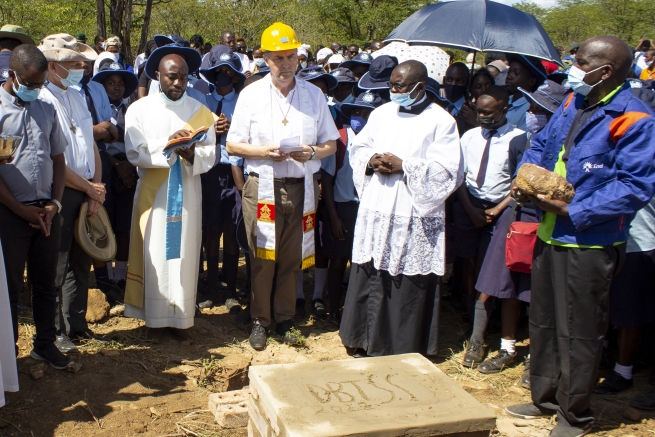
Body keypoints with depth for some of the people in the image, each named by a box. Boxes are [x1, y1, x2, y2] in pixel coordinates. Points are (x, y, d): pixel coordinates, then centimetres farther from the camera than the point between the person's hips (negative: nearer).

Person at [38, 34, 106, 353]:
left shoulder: (77, 97, 12)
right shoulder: (41, 101, -14)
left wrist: (96, 190, 0)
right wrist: (92, 189, -8)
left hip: (86, 193, 7)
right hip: (59, 194, -7)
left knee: (81, 262, 15)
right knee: (56, 266, 5)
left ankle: (77, 323, 28)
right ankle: (55, 331, 19)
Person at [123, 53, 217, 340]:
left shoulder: (201, 112, 6)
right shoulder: (139, 109, 2)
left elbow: (210, 155, -3)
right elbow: (134, 152, -7)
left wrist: (192, 154, -24)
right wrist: (168, 143, -19)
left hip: (187, 194, 1)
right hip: (152, 193, -1)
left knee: (183, 253, 2)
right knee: (153, 253, 1)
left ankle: (180, 317, 10)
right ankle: (154, 314, 12)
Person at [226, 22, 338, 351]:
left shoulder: (314, 95, 6)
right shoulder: (251, 95, 1)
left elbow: (331, 143, 8)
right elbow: (232, 145, 1)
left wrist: (311, 152, -13)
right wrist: (266, 151, -15)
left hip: (301, 187, 2)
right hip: (263, 186, -1)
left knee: (293, 257, 9)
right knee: (261, 256, 3)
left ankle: (285, 318, 25)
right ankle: (259, 320, 18)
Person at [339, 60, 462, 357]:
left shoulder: (441, 121, -4)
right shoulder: (381, 113, 13)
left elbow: (449, 171, -11)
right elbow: (358, 147, 18)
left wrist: (404, 166, -16)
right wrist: (371, 160, -5)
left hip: (413, 218, -5)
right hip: (375, 211, 5)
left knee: (408, 286, 1)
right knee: (368, 276, 9)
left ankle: (403, 350, 15)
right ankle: (365, 341, 24)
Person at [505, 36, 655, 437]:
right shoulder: (573, 103, 9)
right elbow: (542, 144, 19)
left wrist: (573, 210, -23)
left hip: (589, 243, -8)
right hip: (549, 234, 8)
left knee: (579, 332, 5)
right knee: (543, 321, 19)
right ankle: (545, 398, 37)